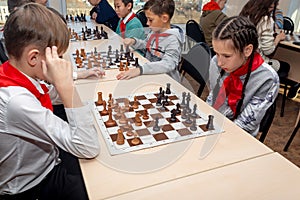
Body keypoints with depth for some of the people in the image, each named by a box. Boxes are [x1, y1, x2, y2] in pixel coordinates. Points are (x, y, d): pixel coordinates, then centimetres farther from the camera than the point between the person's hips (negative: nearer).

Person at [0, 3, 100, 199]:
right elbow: (89, 148, -36)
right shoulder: (16, 101, -36)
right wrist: (66, 86, -39)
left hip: (47, 162, 7)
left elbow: (54, 95, 10)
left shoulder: (17, 74, -10)